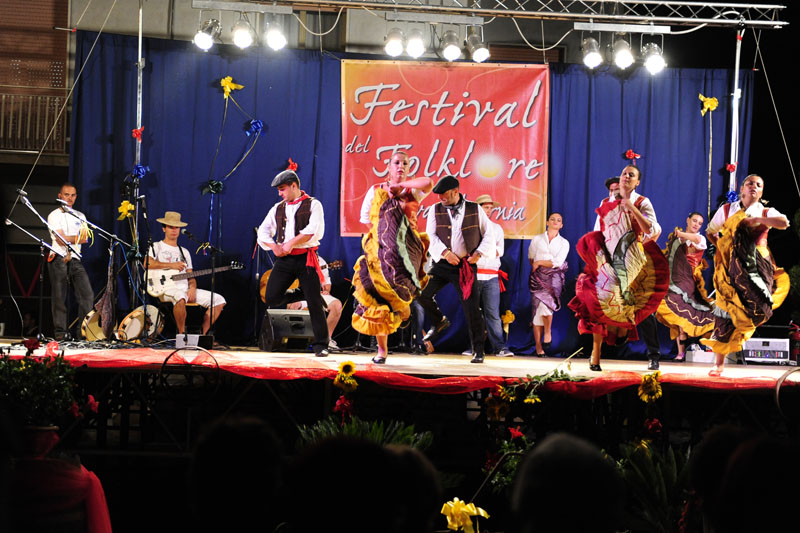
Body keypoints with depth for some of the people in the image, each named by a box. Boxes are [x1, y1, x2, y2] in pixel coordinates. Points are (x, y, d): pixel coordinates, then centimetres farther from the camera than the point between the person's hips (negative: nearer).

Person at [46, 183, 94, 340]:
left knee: (87, 294, -7)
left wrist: (69, 240, -9)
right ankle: (60, 331, -1)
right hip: (58, 259, -4)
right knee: (59, 296, -5)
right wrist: (78, 237, -3)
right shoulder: (54, 215, 3)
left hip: (75, 259, 4)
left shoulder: (80, 216, 19)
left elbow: (85, 238, 4)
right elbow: (61, 239, -10)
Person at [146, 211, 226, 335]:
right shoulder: (157, 247, 9)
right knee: (180, 297, -43)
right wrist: (171, 265, -12)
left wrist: (192, 288, -2)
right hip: (167, 289, -6)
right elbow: (147, 264, -12)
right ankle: (181, 334, -26)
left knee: (219, 300, -8)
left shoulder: (184, 252, 27)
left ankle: (202, 335, -5)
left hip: (186, 289, 6)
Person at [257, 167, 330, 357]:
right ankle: (300, 294, 19)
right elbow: (262, 232, 15)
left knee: (314, 303, -7)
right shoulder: (277, 209, 16)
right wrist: (274, 247, -3)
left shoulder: (313, 205, 1)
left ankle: (321, 345, -1)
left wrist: (291, 243, -16)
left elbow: (314, 229, -13)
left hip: (306, 259, -5)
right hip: (284, 259, 5)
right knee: (271, 297, -9)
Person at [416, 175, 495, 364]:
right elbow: (431, 236, -3)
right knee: (422, 293, -8)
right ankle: (439, 322, 21)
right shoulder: (436, 210, 3)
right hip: (442, 264, 2)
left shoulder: (474, 209, 0)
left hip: (466, 265, -2)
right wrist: (445, 252, -17)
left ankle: (478, 350, 4)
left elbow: (488, 233, 7)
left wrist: (479, 252, -7)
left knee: (471, 307, -4)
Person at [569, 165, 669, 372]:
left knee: (643, 308, -3)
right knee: (598, 304, -10)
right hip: (609, 263, 3)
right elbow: (599, 233, 19)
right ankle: (595, 354, -4)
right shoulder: (606, 204, 13)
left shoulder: (642, 203, 3)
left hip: (635, 265, -2)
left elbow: (652, 230, -12)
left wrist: (632, 208, -17)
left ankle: (653, 356, 5)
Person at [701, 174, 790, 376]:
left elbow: (784, 222, -13)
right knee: (726, 307, -7)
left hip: (757, 265, 0)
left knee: (760, 307, -21)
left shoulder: (766, 213, 9)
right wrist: (722, 247, 10)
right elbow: (710, 232, 24)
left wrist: (754, 219, -14)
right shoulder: (727, 210, 12)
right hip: (732, 264, 0)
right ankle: (719, 363, -2)